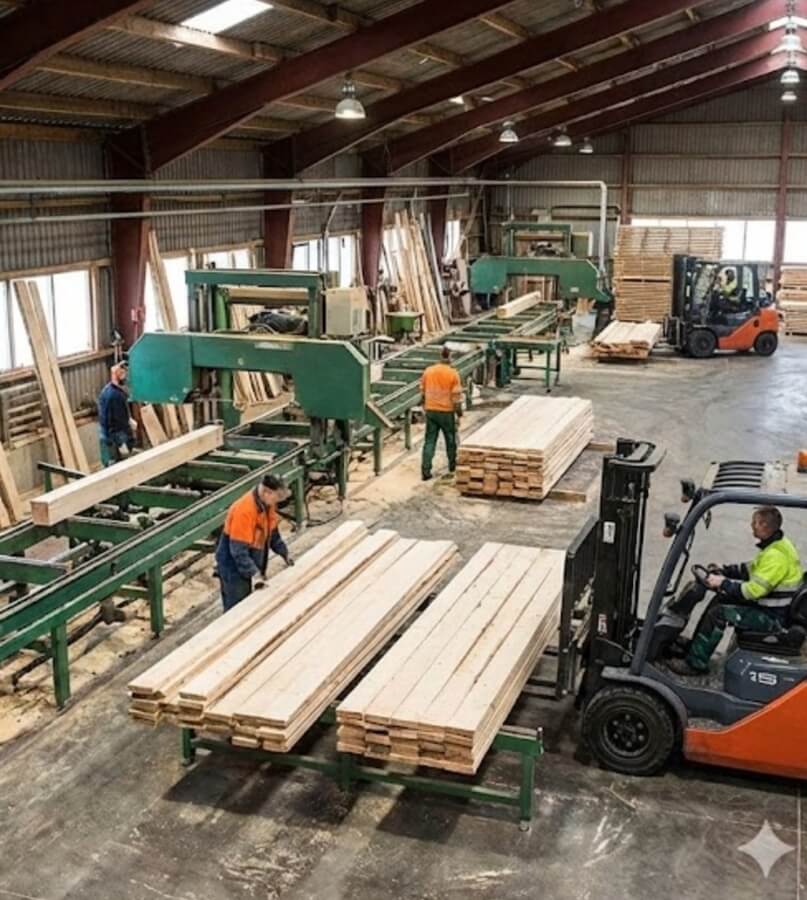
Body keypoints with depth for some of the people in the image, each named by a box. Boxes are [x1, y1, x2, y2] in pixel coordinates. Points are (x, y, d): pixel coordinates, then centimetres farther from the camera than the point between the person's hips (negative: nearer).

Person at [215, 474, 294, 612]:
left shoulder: (268, 504, -3)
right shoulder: (244, 510, -30)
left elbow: (272, 532, 16)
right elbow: (238, 550, -31)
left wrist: (284, 554, 13)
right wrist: (253, 573, -37)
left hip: (253, 566, 8)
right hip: (234, 569, -8)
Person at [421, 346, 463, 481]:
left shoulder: (428, 371, 1)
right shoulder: (453, 373, -10)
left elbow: (423, 391, 10)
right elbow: (456, 395, -10)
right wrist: (459, 411, 1)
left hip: (430, 410, 3)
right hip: (446, 411, -3)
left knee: (430, 441, 4)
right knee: (450, 439, 17)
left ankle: (425, 470, -4)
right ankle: (452, 465, 32)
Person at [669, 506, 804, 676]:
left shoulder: (776, 556, -27)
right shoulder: (775, 544, 6)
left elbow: (754, 590, -29)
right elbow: (751, 569, 17)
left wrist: (723, 583, -19)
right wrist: (723, 571, 8)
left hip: (773, 617, -10)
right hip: (766, 603, 10)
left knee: (718, 613, -17)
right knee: (721, 599, 13)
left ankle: (696, 663, -7)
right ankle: (696, 646, 18)